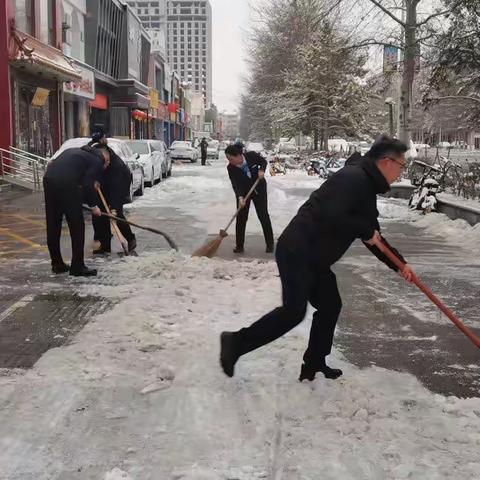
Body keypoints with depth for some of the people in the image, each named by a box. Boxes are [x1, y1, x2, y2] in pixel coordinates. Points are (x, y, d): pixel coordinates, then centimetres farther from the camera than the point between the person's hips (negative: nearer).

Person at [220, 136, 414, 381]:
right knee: (293, 311, -11)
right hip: (296, 251, -11)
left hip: (314, 258, 11)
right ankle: (237, 342, 1)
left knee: (330, 305, 12)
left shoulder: (367, 189, 17)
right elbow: (332, 217, -29)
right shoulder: (353, 178, -16)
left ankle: (314, 365, 23)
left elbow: (373, 237, 23)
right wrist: (366, 230, -15)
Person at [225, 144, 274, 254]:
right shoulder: (231, 168, -20)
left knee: (264, 216, 2)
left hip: (259, 189, -1)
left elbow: (263, 161, -3)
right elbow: (235, 185, -24)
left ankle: (270, 244, 12)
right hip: (243, 192, 1)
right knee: (241, 217, -3)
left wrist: (262, 170, -23)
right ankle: (239, 246, 7)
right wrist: (240, 197, -39)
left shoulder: (251, 156, -23)